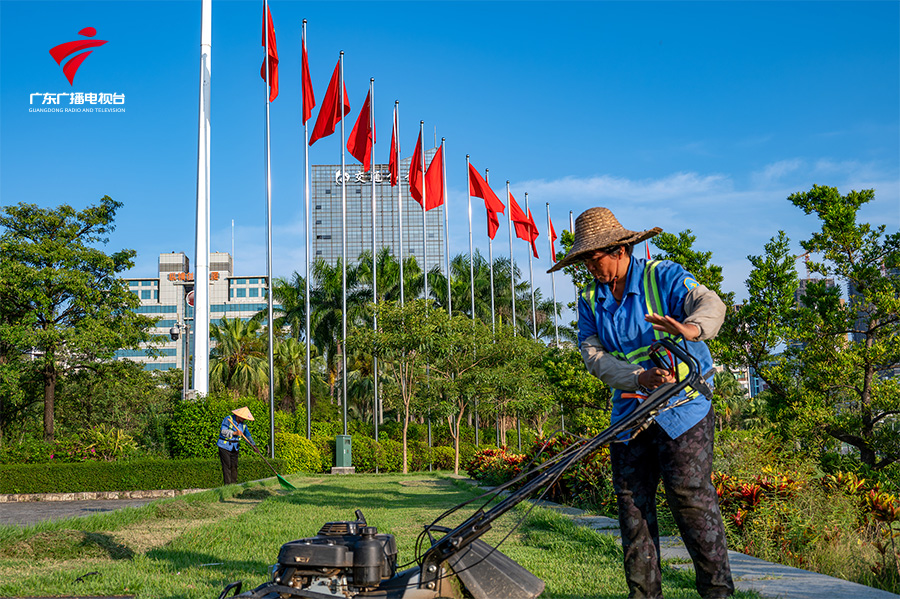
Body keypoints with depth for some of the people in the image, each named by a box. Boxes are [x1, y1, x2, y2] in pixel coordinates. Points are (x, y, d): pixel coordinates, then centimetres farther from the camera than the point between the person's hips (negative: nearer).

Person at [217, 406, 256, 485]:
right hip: (225, 446, -6)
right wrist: (234, 433, -33)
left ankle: (233, 483, 9)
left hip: (235, 447, 6)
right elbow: (223, 431, -22)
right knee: (227, 466, -8)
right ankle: (228, 484, -8)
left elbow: (247, 435, 9)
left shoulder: (243, 424, 6)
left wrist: (254, 445, -4)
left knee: (234, 466, 3)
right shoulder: (228, 419, -12)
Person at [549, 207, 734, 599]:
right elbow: (594, 358, -4)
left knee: (691, 496, -11)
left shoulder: (663, 277, -4)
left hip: (682, 408, -5)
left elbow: (709, 304, -21)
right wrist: (640, 378, -23)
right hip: (629, 413, 5)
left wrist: (690, 328, -46)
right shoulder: (590, 301, 9)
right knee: (632, 503, 4)